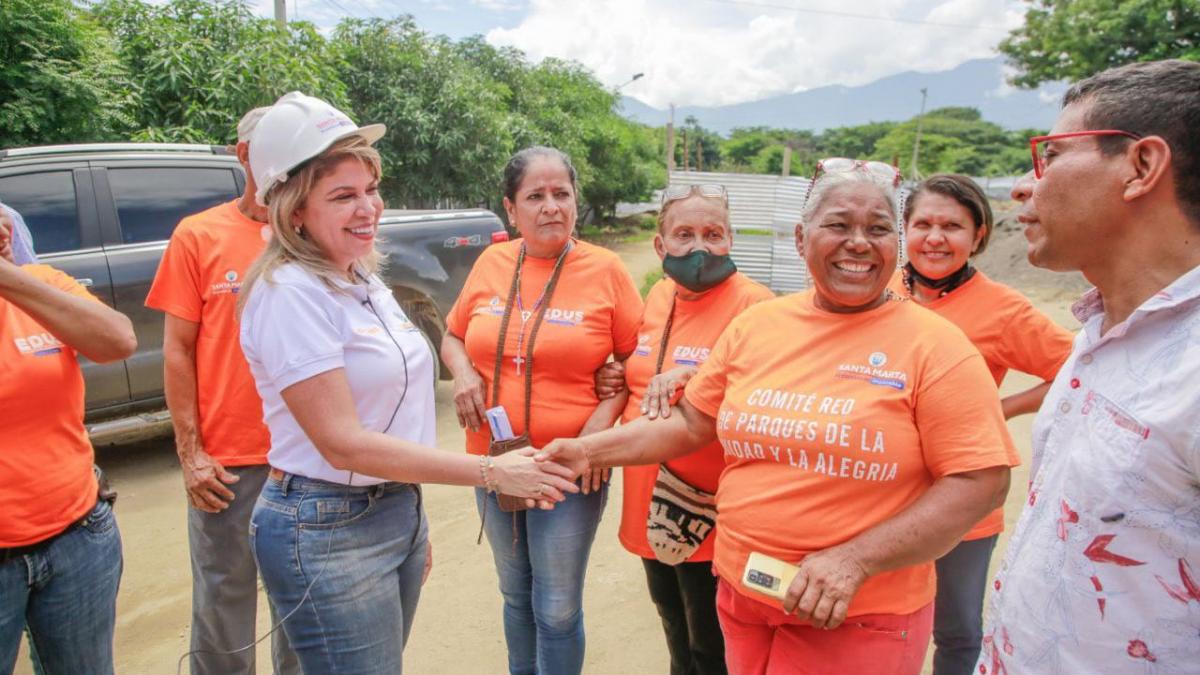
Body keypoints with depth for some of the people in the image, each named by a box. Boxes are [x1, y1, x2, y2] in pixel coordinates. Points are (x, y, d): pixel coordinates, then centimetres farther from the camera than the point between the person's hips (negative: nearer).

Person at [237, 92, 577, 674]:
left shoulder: (364, 280, 7)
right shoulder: (290, 294, -19)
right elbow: (343, 444, -23)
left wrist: (413, 520, 17)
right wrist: (489, 472, -23)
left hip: (397, 511, 8)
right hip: (327, 533, -8)